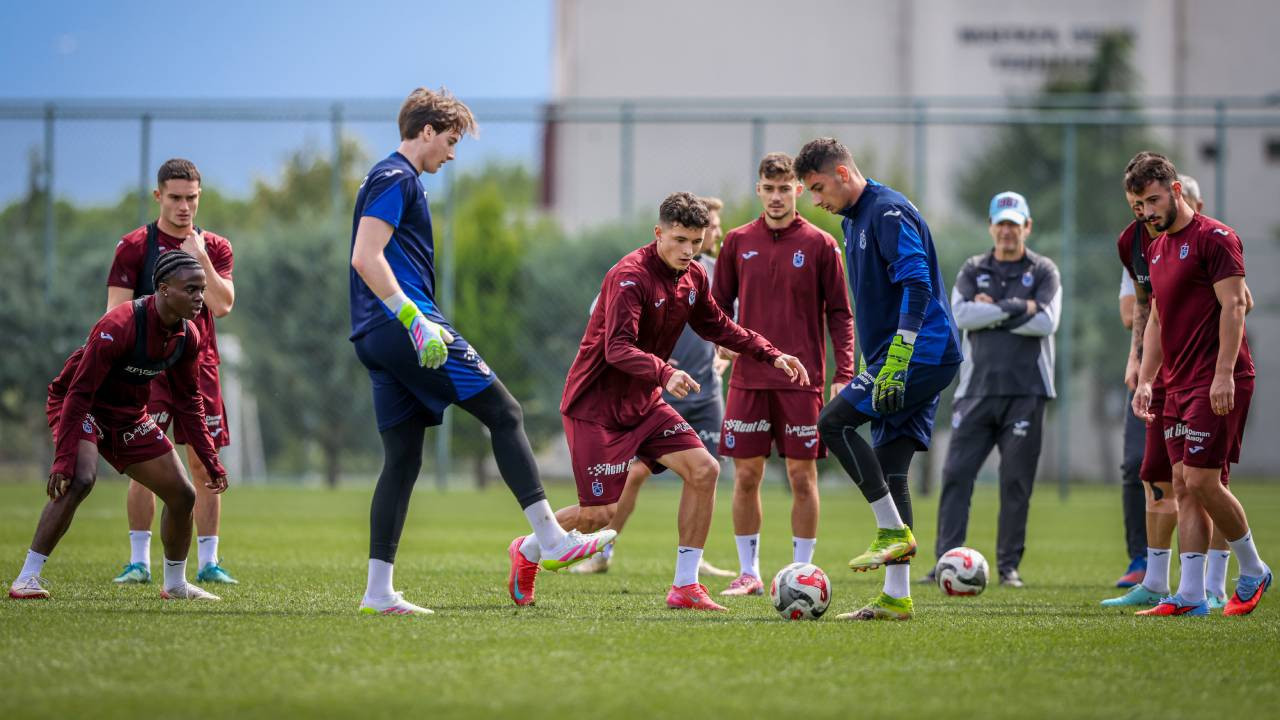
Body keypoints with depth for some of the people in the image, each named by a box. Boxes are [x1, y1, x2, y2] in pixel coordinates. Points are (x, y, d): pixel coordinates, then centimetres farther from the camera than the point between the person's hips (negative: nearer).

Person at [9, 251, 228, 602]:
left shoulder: (187, 336, -6)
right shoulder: (120, 325, -30)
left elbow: (188, 401, 8)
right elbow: (79, 392, -30)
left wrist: (211, 461, 5)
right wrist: (63, 460, -34)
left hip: (129, 415, 8)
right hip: (82, 409, -8)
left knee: (182, 495, 5)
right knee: (79, 479, -33)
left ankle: (175, 584, 26)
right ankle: (26, 578, -27)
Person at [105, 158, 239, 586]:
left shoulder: (214, 248, 10)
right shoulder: (134, 247, 3)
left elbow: (223, 306, -3)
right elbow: (117, 315, 0)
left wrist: (200, 258, -10)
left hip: (199, 367, 2)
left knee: (203, 463, 0)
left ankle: (207, 562, 4)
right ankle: (139, 561, -1)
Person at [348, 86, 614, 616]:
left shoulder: (389, 179, 24)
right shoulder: (397, 179, -8)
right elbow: (365, 258, -19)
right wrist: (415, 320, -24)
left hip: (377, 339, 10)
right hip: (403, 329, -10)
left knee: (402, 458, 7)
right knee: (505, 414, -5)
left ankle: (378, 591, 2)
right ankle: (551, 540, -8)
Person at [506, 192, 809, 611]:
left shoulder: (693, 278, 4)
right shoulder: (630, 276, -22)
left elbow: (716, 326, 22)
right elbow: (618, 348, -32)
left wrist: (771, 356, 13)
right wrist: (664, 373, -48)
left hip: (643, 403, 8)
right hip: (595, 404, -8)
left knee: (704, 470, -8)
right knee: (599, 513, -9)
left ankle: (685, 587, 0)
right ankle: (527, 552, 22)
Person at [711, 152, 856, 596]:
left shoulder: (819, 245, 2)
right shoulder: (738, 242, 8)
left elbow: (839, 314, 3)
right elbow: (719, 303, 15)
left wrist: (844, 375, -4)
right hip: (748, 378, 2)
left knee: (802, 476, -1)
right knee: (746, 475, 1)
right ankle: (749, 573, 9)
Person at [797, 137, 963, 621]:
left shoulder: (888, 212, -11)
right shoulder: (855, 220, 20)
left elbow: (917, 286, -21)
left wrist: (896, 360, -27)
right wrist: (871, 364, 28)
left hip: (923, 350, -10)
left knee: (833, 421, -16)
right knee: (889, 467, 5)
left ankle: (895, 531, -12)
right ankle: (896, 597, 4)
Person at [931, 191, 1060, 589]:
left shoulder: (1043, 271, 7)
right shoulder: (973, 270, 13)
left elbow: (1047, 321, -10)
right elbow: (961, 314, -6)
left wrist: (991, 310, -7)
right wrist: (1017, 308, -11)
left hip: (1025, 392, -2)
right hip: (978, 388, 2)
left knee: (1017, 482, -1)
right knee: (956, 474, -6)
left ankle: (1009, 566, 6)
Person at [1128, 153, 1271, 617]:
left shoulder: (1214, 238, -9)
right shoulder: (1158, 248, 17)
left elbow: (1234, 305, -14)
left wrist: (1223, 375, -20)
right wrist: (1145, 381, 14)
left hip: (1217, 385, -8)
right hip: (1179, 385, 8)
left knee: (1202, 481, -11)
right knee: (1184, 487, 3)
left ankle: (1253, 571, 7)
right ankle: (1190, 595, 2)